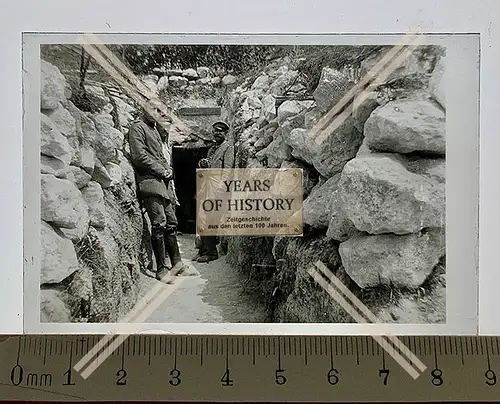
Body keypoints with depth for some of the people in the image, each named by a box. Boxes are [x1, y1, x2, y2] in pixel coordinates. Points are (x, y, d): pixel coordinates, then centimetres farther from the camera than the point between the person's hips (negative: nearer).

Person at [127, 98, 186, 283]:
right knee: (159, 224, -11)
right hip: (150, 181, -9)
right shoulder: (138, 127, -1)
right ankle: (161, 269, -7)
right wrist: (162, 170, -9)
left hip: (164, 182, 9)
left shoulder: (155, 130, 26)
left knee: (171, 223, 8)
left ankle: (177, 263, 16)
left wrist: (168, 171, 8)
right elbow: (140, 156, -12)